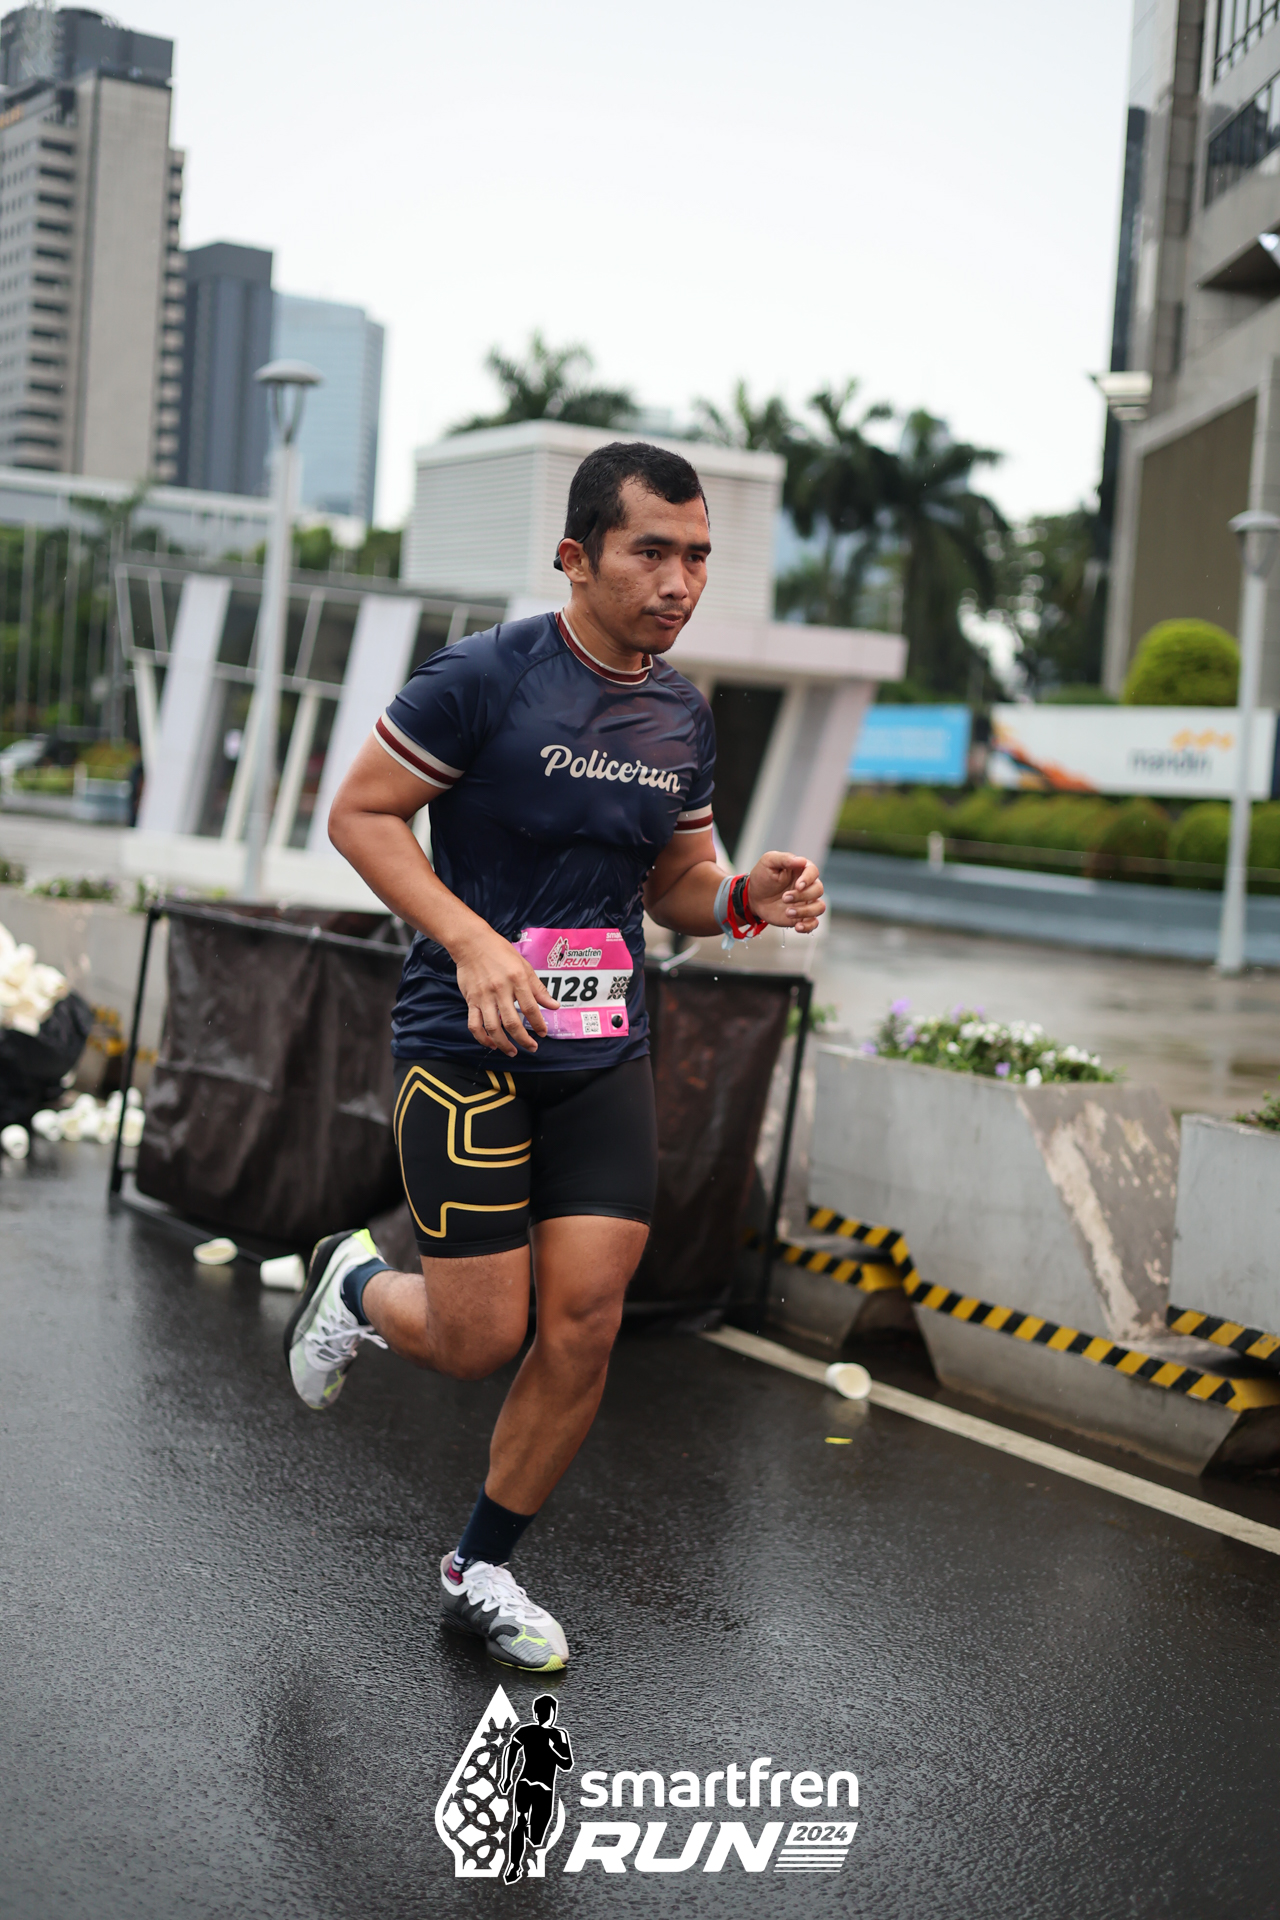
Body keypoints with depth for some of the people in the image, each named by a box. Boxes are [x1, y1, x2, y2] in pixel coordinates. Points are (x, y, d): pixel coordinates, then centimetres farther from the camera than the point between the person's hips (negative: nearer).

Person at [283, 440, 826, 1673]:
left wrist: (747, 899, -5)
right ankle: (356, 1286, 34)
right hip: (466, 1049, -5)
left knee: (585, 1325, 0)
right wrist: (474, 943, -22)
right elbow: (359, 813, -9)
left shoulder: (684, 716, 8)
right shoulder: (486, 677, -13)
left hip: (605, 1058, 6)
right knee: (479, 1342, -3)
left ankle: (479, 1572, 22)